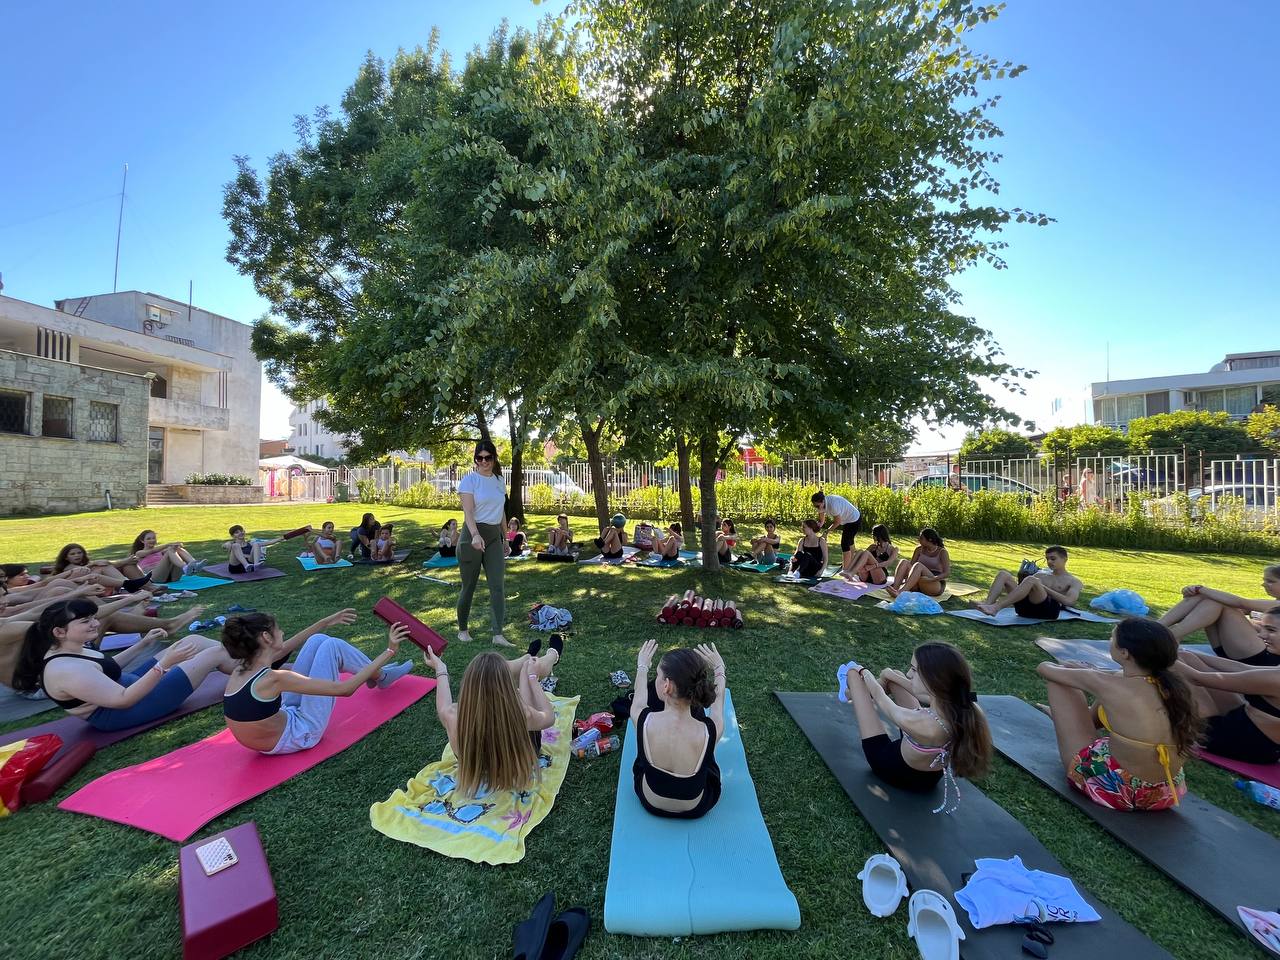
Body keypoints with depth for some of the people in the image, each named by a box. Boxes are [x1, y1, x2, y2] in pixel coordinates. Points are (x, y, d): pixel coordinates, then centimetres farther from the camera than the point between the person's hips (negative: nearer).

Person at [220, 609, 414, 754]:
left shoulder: (243, 667, -8)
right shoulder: (271, 679, -32)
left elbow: (287, 647, 13)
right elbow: (344, 689, -33)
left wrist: (326, 622, 23)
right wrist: (389, 652, -28)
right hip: (302, 734, -8)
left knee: (318, 640, 5)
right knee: (331, 646, -8)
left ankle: (375, 672, 24)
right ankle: (381, 677, 15)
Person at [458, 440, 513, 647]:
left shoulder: (499, 481, 10)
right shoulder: (470, 479, -6)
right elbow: (468, 511, -17)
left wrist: (505, 538, 19)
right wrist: (475, 535, -32)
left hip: (494, 535, 5)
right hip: (474, 533, -5)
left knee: (498, 585, -2)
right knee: (469, 585, 5)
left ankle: (498, 634, 0)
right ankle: (462, 629, 25)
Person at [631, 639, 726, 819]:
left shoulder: (644, 720, -33)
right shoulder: (710, 730, -33)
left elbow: (640, 692, -7)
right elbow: (718, 698, -8)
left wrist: (642, 665, 14)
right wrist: (719, 668, 12)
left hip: (650, 803, 0)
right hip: (696, 809, 0)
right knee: (693, 702, 10)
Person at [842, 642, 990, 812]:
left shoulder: (918, 724, -44)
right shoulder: (971, 709, -28)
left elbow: (879, 697, -21)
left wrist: (863, 672, 0)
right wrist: (891, 675, 8)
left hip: (894, 771, -5)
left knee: (853, 672, 5)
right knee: (892, 675, 16)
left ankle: (855, 693, 45)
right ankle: (856, 694, 49)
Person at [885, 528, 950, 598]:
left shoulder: (942, 552, -4)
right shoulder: (919, 549, 9)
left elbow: (947, 573, -13)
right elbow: (911, 565, 5)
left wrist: (931, 580, -30)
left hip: (937, 586, -4)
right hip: (919, 586, 4)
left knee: (918, 565, -33)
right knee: (904, 562, -22)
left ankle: (900, 592, -53)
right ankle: (895, 588, -46)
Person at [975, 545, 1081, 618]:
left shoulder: (1074, 582, 17)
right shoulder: (1041, 575, 32)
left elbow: (1069, 601, -3)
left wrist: (1044, 588, -5)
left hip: (1049, 609, -5)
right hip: (1026, 607, 5)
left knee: (1031, 580, -33)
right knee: (1003, 574, -12)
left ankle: (995, 608, -44)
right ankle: (987, 603, -36)